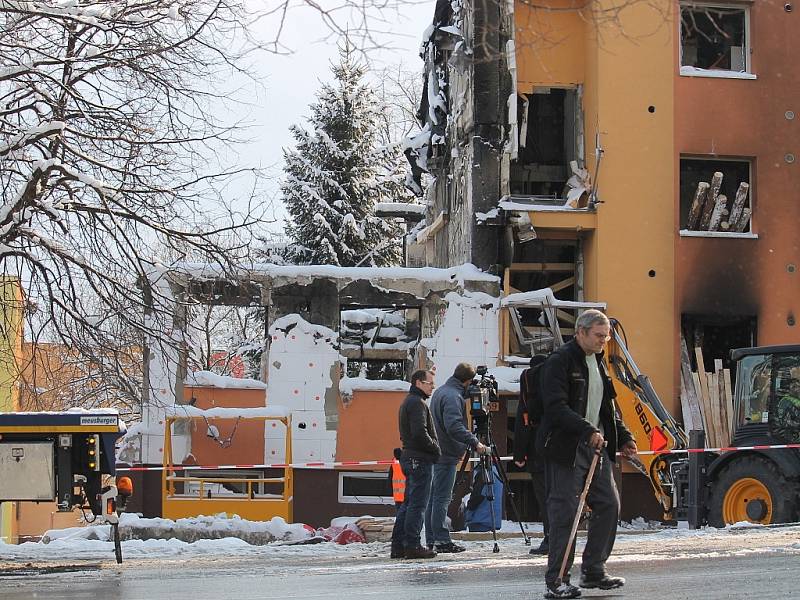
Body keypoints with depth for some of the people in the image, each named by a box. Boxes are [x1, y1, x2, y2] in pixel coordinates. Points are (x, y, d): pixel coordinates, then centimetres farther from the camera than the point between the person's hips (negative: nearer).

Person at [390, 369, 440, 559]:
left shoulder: (407, 402, 21)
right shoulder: (417, 403, -12)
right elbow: (420, 433, -22)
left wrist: (433, 448, 15)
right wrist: (435, 449, -10)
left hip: (409, 457, 10)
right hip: (420, 459, -10)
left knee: (408, 503, 11)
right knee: (417, 504, -8)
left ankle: (398, 546, 12)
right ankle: (412, 545, -8)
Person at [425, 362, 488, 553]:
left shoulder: (440, 392, 16)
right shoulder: (453, 396, -15)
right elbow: (454, 426, -26)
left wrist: (463, 446, 26)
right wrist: (474, 442, -24)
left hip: (435, 452, 10)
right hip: (447, 454, -10)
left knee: (434, 497, 11)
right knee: (442, 498, -8)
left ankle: (431, 540, 14)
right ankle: (442, 540, -7)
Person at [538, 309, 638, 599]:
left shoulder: (599, 363, 17)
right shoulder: (559, 361, -10)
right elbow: (556, 407, -21)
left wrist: (624, 437, 15)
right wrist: (588, 431, -28)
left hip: (596, 447, 9)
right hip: (565, 449, -8)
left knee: (609, 504, 7)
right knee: (564, 512, -7)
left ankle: (593, 571, 19)